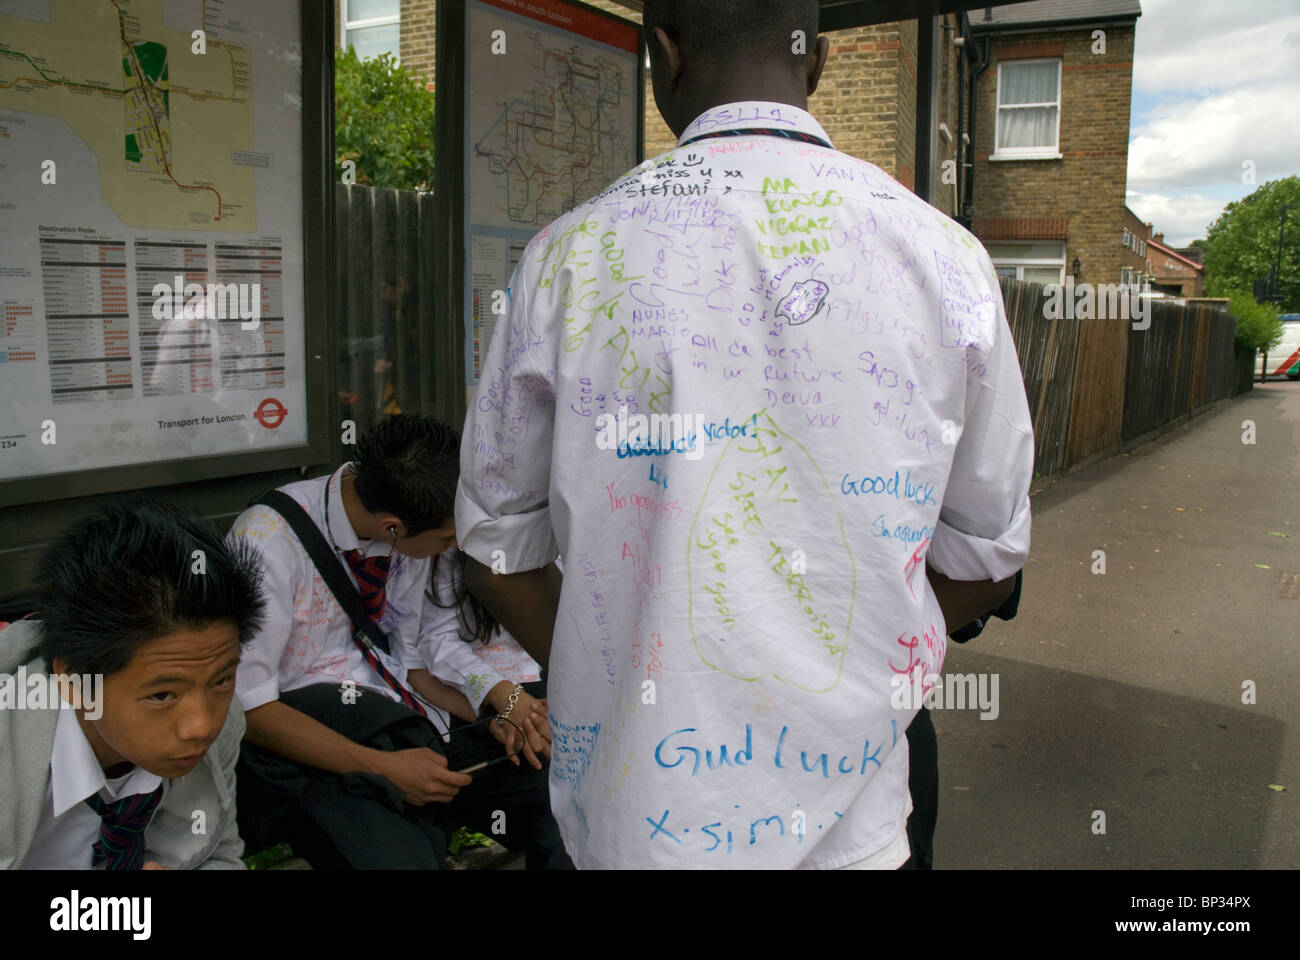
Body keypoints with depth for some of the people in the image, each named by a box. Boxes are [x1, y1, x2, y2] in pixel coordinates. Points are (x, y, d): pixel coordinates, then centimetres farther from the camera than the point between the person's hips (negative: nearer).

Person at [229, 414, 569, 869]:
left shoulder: (411, 534, -1)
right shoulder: (269, 539, -18)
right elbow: (247, 707, -17)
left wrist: (495, 713, -5)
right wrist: (383, 767, -21)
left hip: (412, 730, 5)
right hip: (314, 758, -5)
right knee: (399, 857, -34)